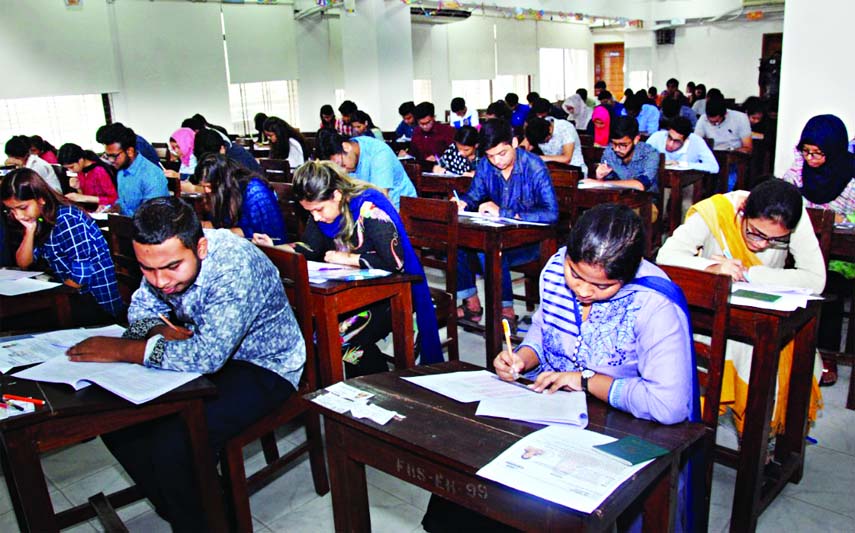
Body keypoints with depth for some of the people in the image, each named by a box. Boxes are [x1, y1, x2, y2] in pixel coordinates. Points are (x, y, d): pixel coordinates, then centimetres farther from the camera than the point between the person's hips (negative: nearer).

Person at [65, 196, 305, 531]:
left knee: (173, 445, -26)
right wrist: (159, 331, -16)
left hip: (263, 368, -8)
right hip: (207, 355, 8)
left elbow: (207, 356, -38)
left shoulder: (236, 266, -31)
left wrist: (121, 349, -29)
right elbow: (141, 307, 8)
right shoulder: (165, 256, -8)